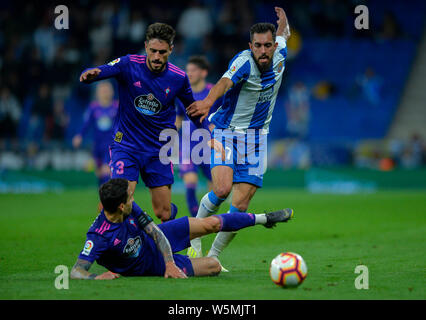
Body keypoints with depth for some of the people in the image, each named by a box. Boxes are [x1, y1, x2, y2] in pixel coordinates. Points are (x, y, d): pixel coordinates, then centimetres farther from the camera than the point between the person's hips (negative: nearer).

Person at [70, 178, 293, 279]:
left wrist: (170, 263, -25)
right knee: (214, 266, -3)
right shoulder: (99, 237, -40)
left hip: (154, 239, 5)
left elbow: (155, 231, -13)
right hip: (152, 265, -5)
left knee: (210, 224, 2)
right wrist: (98, 276, -63)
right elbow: (76, 271, -43)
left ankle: (263, 218, 29)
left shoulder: (130, 209, -20)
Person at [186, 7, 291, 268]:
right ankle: (195, 239, 1)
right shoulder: (244, 62, -22)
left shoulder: (279, 54, -4)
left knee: (240, 205, -5)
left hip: (256, 138, 5)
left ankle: (213, 256, 11)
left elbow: (284, 33, 20)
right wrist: (208, 101, -63)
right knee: (222, 189, -24)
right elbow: (225, 82, -44)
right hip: (227, 132, -5)